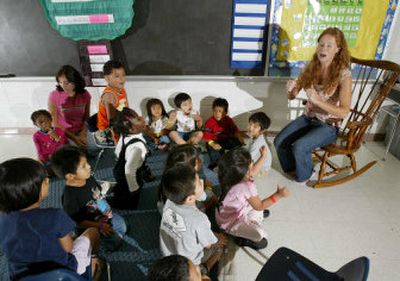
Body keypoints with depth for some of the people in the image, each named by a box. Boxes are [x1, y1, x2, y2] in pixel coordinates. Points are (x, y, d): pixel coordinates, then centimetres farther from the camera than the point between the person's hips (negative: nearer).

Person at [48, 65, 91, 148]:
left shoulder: (85, 95, 0)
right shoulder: (54, 96, -8)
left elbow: (86, 118, 8)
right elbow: (55, 123, -4)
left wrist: (83, 134, -10)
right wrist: (73, 137, -13)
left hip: (81, 132, 3)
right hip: (63, 134, -2)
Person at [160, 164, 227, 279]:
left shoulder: (169, 203, -23)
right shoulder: (199, 220, -38)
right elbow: (209, 244, -19)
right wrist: (219, 238, 1)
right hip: (188, 261, -4)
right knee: (221, 242, 16)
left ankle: (200, 270, 29)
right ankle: (202, 271, 26)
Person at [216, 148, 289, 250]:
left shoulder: (234, 176, -13)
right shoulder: (247, 187, -35)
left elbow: (252, 172, 10)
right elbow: (259, 206, -19)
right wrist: (278, 195, -19)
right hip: (230, 223, -9)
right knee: (260, 235, -26)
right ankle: (242, 239, 3)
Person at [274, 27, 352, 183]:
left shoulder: (343, 75, -17)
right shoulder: (311, 68, -3)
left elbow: (344, 112, -22)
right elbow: (292, 96, 1)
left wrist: (318, 100, -34)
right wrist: (290, 89, -23)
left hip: (328, 125, -5)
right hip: (308, 118, 5)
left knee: (299, 146, -27)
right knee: (279, 141, -13)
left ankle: (304, 175, 6)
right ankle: (292, 168, 17)